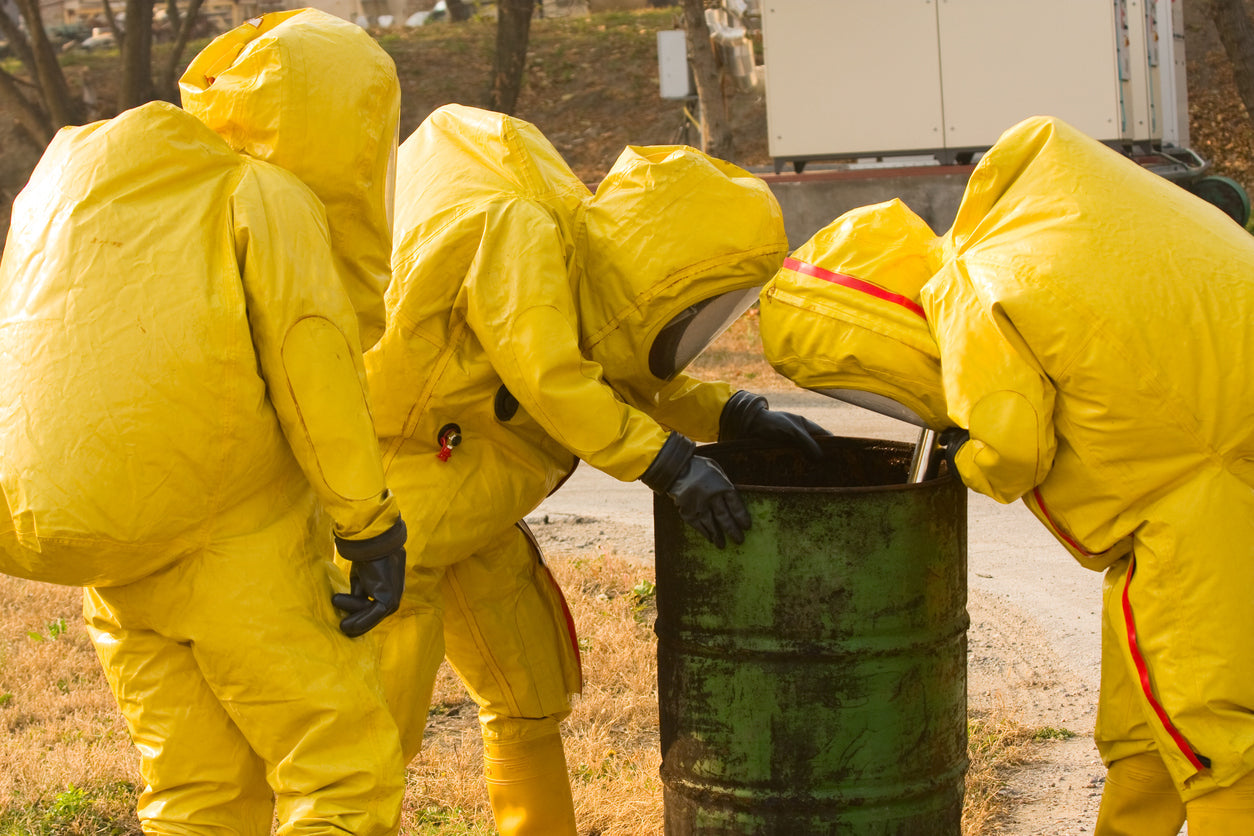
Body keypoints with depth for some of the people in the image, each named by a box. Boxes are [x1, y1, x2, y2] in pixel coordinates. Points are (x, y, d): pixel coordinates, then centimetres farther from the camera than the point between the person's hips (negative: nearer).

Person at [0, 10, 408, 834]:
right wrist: (372, 526, -10)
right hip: (239, 549, -6)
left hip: (116, 556, 6)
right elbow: (316, 370, -15)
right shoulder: (269, 200, -10)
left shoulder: (71, 172, 9)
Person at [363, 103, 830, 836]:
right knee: (382, 725, -6)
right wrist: (672, 466, -31)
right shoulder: (518, 233, -22)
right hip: (390, 498, -9)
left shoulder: (592, 272, 4)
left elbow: (635, 386, 15)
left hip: (470, 514, 9)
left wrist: (736, 415, 0)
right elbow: (550, 383, -32)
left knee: (533, 689, 16)